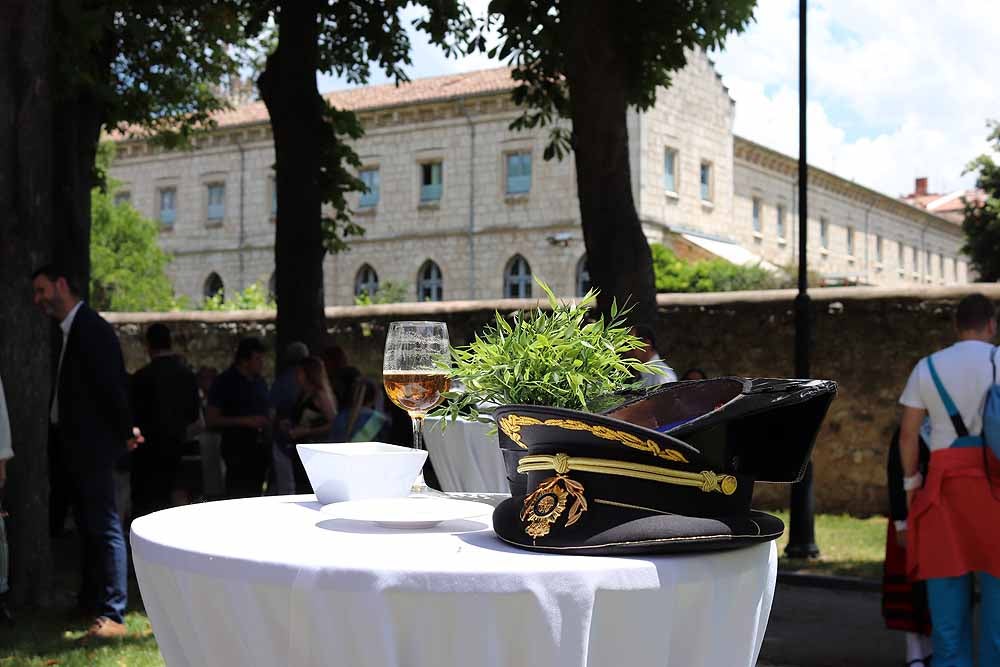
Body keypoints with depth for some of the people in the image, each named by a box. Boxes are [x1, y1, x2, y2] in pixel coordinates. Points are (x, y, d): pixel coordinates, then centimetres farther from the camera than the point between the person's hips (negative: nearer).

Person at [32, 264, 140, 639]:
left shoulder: (91, 328, -15)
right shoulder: (71, 331, 15)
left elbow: (111, 383, -17)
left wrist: (125, 432, -11)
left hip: (92, 445, -10)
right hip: (74, 446, 10)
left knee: (105, 527, -9)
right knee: (88, 527, 17)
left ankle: (112, 614, -10)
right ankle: (90, 601, 28)